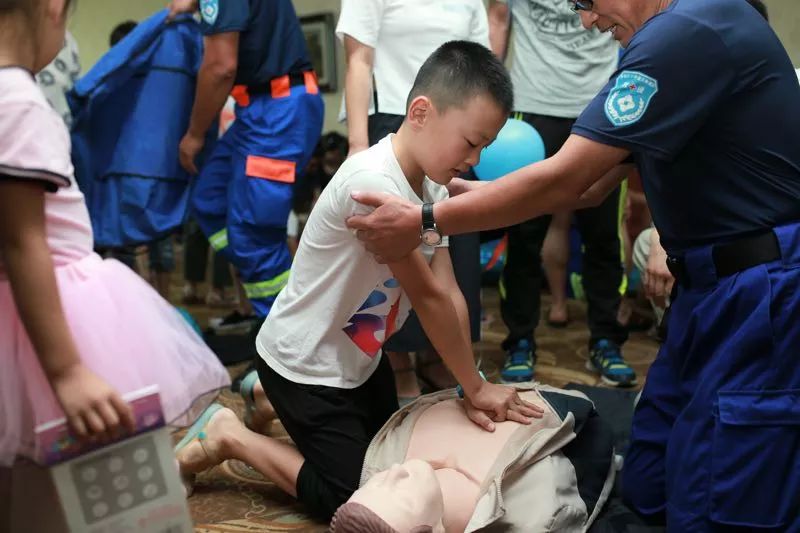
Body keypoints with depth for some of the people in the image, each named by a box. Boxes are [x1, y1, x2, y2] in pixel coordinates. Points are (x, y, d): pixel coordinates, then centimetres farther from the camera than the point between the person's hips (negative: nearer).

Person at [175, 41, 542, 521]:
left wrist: (473, 387, -14)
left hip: (361, 355, 9)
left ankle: (268, 401, 33)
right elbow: (428, 297, -27)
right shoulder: (373, 181, -34)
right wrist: (475, 386, -17)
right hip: (304, 364, -9)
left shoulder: (431, 184, -5)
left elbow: (449, 291, -8)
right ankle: (228, 438, 11)